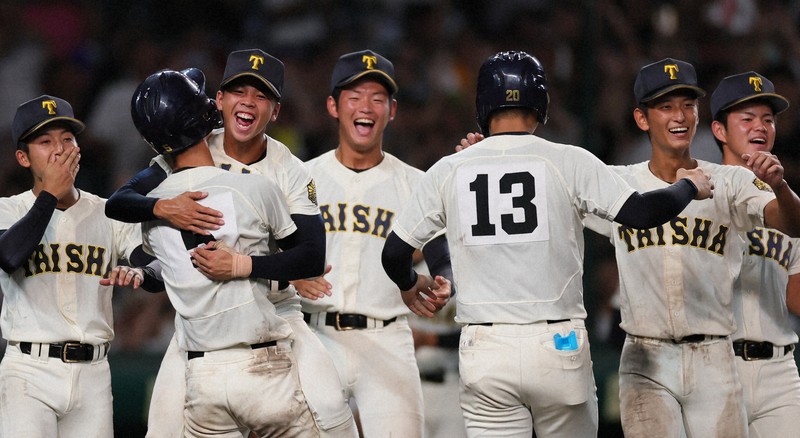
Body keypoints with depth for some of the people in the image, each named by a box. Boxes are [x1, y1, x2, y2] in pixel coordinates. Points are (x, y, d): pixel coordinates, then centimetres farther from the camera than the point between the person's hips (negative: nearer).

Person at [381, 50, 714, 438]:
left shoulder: (447, 171, 5)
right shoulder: (568, 162, -3)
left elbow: (395, 253, 9)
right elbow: (640, 212, -11)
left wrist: (411, 285, 32)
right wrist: (688, 187, 10)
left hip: (483, 353, 1)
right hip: (558, 347, -1)